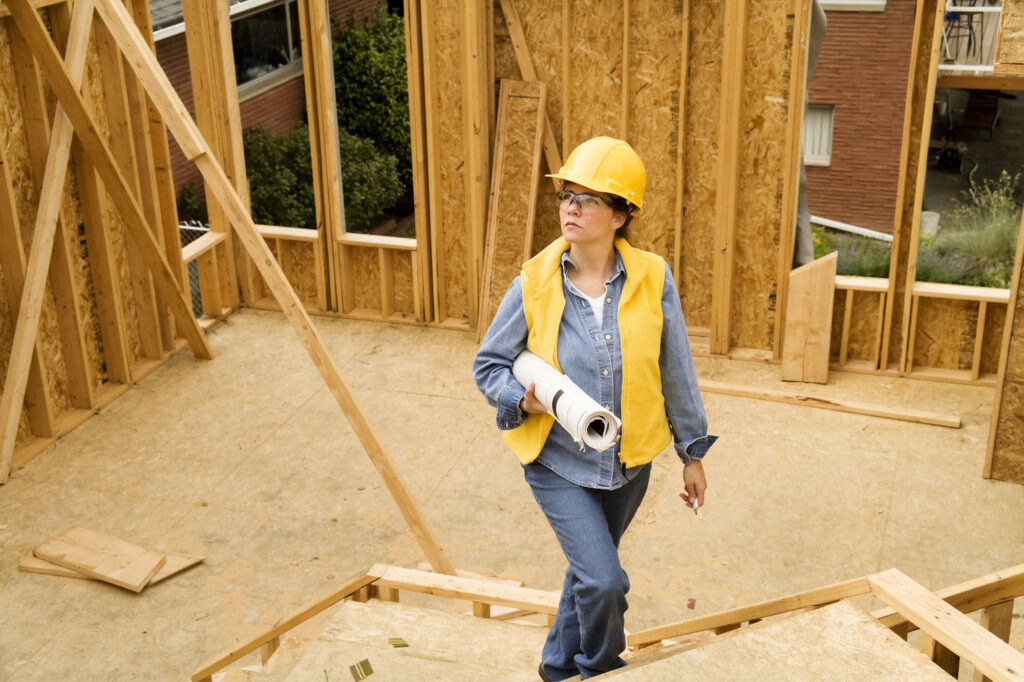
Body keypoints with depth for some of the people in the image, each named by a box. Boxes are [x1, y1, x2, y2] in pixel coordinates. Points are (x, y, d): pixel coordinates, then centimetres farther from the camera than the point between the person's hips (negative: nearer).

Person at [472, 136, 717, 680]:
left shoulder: (653, 279, -10)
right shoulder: (534, 284, -13)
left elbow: (676, 373, 0)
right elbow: (488, 366, -2)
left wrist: (692, 453, 6)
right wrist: (525, 398, -23)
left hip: (629, 462, 3)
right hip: (558, 462, -2)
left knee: (591, 572, 20)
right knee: (604, 581, -12)